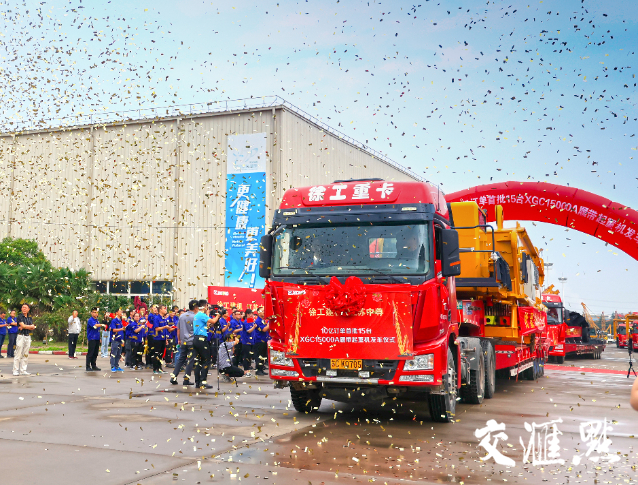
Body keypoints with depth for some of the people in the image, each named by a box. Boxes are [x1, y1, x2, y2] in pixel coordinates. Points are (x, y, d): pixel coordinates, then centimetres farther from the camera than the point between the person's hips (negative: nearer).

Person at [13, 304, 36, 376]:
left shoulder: (30, 318, 15)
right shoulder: (20, 317, -2)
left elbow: (33, 328, 4)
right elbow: (23, 325, -13)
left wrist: (24, 327, -10)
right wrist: (31, 326, -1)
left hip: (28, 337, 5)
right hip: (21, 336, -5)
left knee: (26, 355, 5)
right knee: (18, 354, -6)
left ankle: (23, 370, 8)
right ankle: (15, 371, -2)